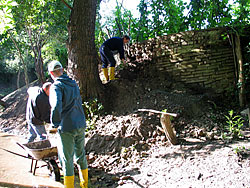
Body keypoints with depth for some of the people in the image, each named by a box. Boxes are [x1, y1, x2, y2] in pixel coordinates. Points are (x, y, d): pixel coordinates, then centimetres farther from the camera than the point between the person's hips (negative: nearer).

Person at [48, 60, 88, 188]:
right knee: (81, 154, 19)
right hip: (81, 125, 7)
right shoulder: (73, 84, 9)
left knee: (66, 159, 6)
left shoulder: (57, 86, -14)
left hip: (67, 128, -7)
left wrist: (54, 124, -15)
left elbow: (56, 107, -29)